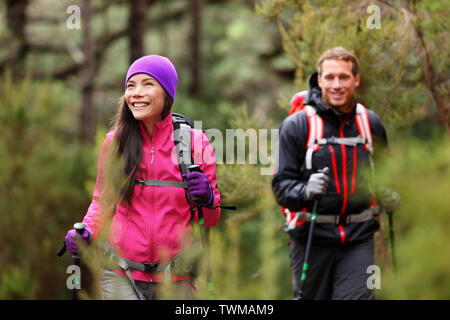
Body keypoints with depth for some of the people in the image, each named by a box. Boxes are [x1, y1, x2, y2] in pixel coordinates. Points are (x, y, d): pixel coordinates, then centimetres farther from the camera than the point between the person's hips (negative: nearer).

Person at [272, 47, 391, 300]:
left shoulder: (370, 123, 8)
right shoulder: (297, 125, -3)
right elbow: (282, 184, -6)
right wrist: (305, 191, -27)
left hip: (358, 238, 2)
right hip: (312, 238, -2)